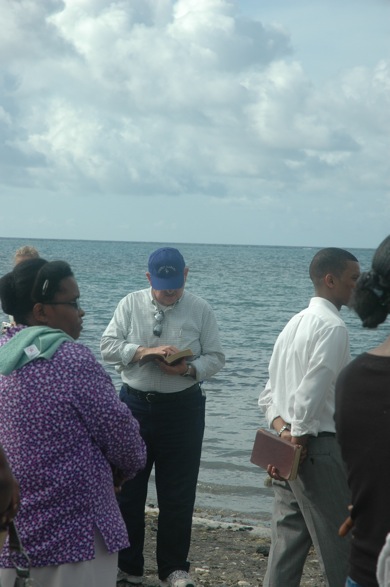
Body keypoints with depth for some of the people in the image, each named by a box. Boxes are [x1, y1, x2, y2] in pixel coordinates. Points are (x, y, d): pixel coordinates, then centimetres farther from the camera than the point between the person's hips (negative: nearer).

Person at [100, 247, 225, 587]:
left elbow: (216, 358, 1)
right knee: (127, 486, 6)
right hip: (135, 403, 1)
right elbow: (108, 346, -5)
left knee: (178, 494, 5)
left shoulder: (200, 310, 0)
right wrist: (145, 351, -20)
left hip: (183, 408, -1)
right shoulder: (130, 305, 1)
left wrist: (189, 369, -19)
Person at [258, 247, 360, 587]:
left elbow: (269, 395, 16)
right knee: (340, 546, 0)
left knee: (288, 540, 10)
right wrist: (298, 438, -11)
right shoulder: (333, 327, -13)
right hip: (321, 450, -9)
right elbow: (311, 393, -22)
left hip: (288, 451, 9)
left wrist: (283, 431, 3)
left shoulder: (295, 323, 16)